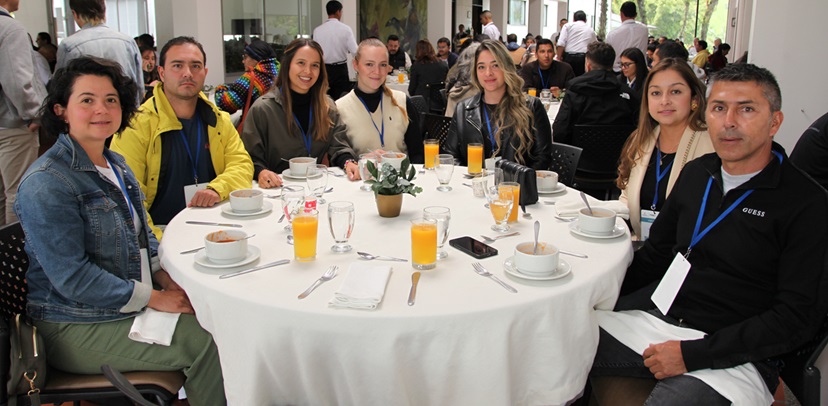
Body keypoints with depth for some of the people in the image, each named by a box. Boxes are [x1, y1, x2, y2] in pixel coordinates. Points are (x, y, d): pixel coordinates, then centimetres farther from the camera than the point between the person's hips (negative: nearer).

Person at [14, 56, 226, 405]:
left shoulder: (115, 164, 10)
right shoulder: (45, 185, -19)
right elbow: (72, 278, -22)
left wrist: (165, 276, 1)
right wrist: (153, 298, -19)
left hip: (129, 306, 9)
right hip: (77, 328, -8)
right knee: (206, 342, -18)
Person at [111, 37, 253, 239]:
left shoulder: (219, 120, 12)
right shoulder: (137, 125, -5)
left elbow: (242, 164, 8)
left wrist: (217, 189, -14)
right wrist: (157, 243, -23)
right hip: (162, 232, -4)